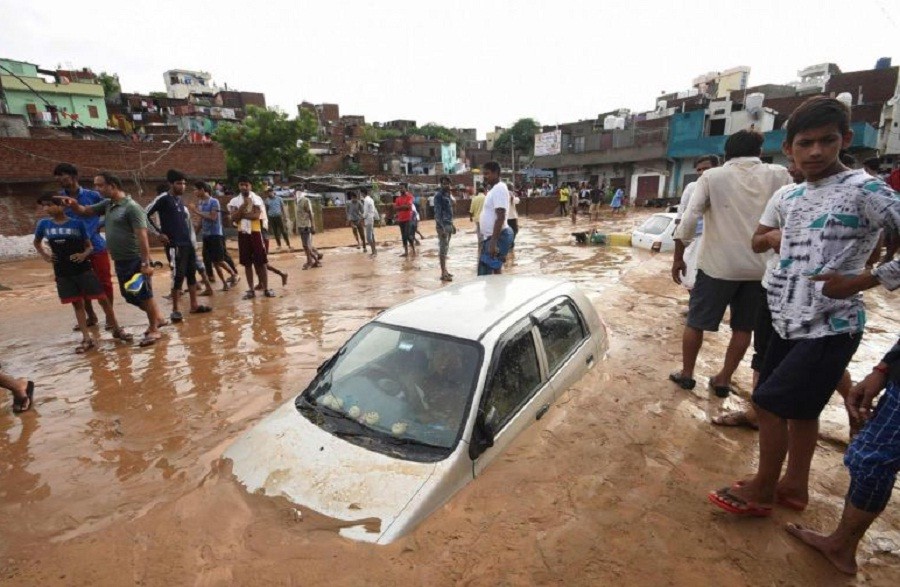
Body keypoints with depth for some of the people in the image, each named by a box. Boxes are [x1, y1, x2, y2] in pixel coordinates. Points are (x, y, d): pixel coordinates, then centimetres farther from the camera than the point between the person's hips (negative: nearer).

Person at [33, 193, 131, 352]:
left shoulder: (77, 223, -4)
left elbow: (89, 247, 2)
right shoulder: (44, 224, 4)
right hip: (62, 273, 3)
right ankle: (86, 339, 13)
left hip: (83, 269, -3)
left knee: (102, 298, 0)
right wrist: (44, 256, 8)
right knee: (77, 304, 8)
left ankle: (117, 329, 14)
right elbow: (36, 242, 23)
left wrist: (84, 255, -17)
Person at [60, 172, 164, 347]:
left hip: (136, 261, -9)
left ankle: (154, 330, 11)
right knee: (130, 296, 16)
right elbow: (85, 212, 23)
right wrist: (74, 205, -2)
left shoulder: (132, 207, -16)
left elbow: (142, 237, -21)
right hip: (120, 262, 9)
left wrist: (146, 263, -26)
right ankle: (156, 317, 32)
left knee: (144, 295, 0)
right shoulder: (107, 204, 11)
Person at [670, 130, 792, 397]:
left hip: (717, 264, -2)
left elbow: (689, 219, -12)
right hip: (760, 267, 3)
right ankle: (724, 379, 23)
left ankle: (686, 373, 21)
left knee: (696, 322, 11)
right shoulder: (779, 176, 4)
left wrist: (678, 257, -5)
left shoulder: (712, 177, -3)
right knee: (743, 328, 15)